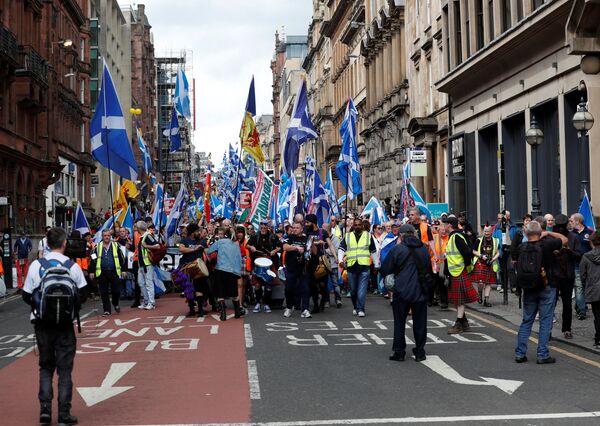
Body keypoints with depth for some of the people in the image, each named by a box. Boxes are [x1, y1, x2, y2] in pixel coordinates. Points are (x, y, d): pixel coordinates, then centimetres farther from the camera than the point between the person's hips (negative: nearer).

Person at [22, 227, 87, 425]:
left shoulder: (36, 265, -5)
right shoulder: (73, 266, -7)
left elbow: (26, 296, -1)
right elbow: (82, 295, -2)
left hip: (41, 322, 1)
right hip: (65, 323, -1)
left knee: (45, 366, 15)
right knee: (64, 368, 7)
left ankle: (45, 408, 3)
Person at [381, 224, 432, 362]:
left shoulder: (397, 249, -9)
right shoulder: (424, 249, 5)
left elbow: (384, 270, -4)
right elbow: (429, 270, 17)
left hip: (402, 291, -3)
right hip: (420, 292, 3)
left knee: (399, 323, 7)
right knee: (420, 323, 11)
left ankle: (398, 352, 10)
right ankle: (420, 352, 15)